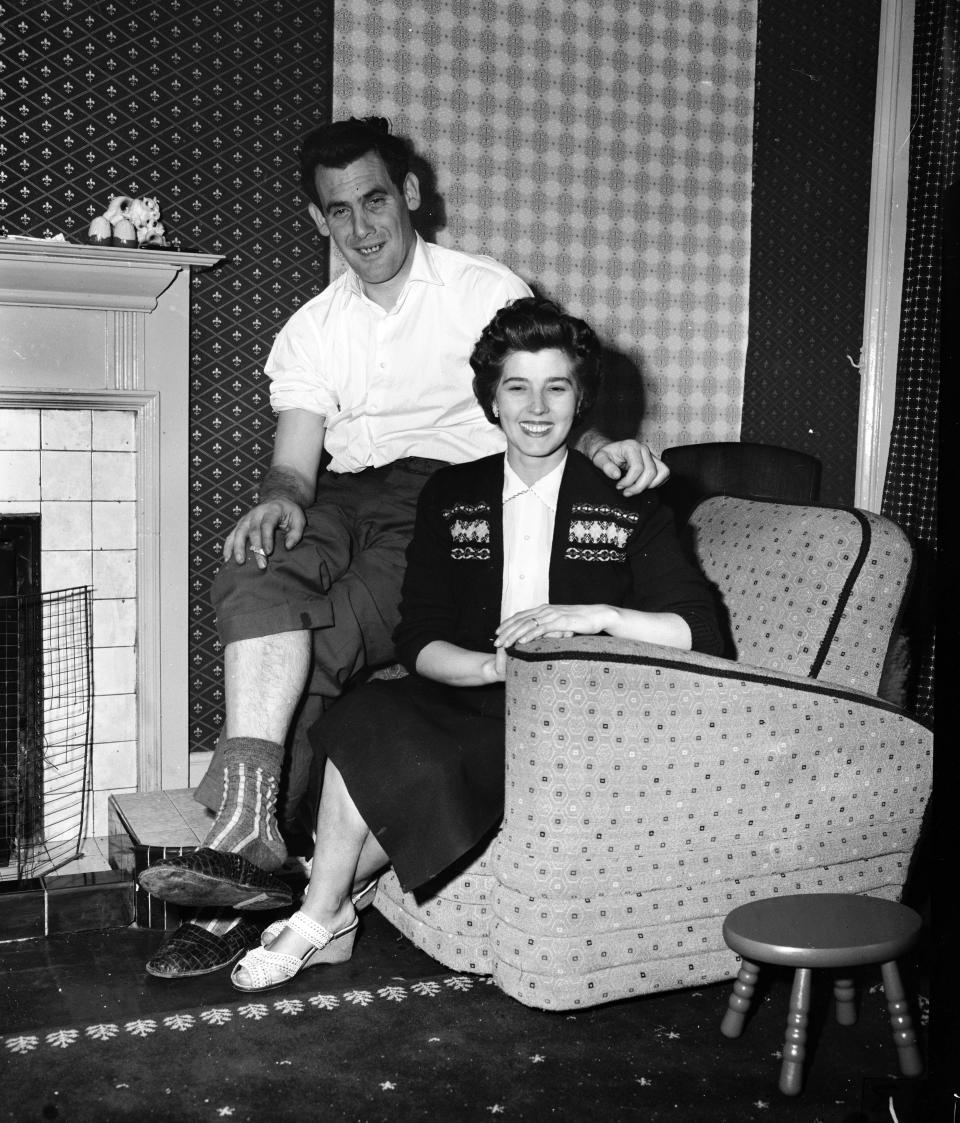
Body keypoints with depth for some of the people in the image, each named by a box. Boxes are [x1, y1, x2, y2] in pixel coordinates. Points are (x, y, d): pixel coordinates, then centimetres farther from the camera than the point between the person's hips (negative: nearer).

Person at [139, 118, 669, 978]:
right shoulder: (311, 331, 16)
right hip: (346, 498, 4)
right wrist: (281, 499, -19)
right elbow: (294, 460, 6)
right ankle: (249, 828, -36)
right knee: (254, 571, -30)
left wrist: (601, 447, -23)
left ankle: (240, 871, -17)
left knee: (315, 648, -26)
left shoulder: (487, 292, 6)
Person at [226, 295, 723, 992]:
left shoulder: (627, 506, 2)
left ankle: (323, 912, -4)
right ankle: (325, 918, -12)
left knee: (419, 768, -28)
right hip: (467, 699, 3)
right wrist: (493, 667, -17)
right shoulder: (450, 497, 10)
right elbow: (419, 641, 4)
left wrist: (597, 614, -22)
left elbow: (702, 635, -6)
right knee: (370, 720, -30)